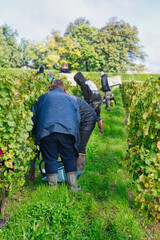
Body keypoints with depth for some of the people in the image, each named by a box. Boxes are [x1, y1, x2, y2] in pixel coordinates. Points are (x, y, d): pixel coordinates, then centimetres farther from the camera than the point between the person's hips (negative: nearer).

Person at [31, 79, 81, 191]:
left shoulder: (43, 98, 23)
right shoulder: (70, 99, 24)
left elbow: (33, 116, 20)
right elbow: (78, 119, 20)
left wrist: (36, 133, 29)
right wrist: (75, 134, 25)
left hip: (46, 131, 0)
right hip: (68, 131, 1)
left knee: (50, 159, 7)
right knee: (70, 158, 8)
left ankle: (53, 187, 12)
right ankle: (73, 187, 12)